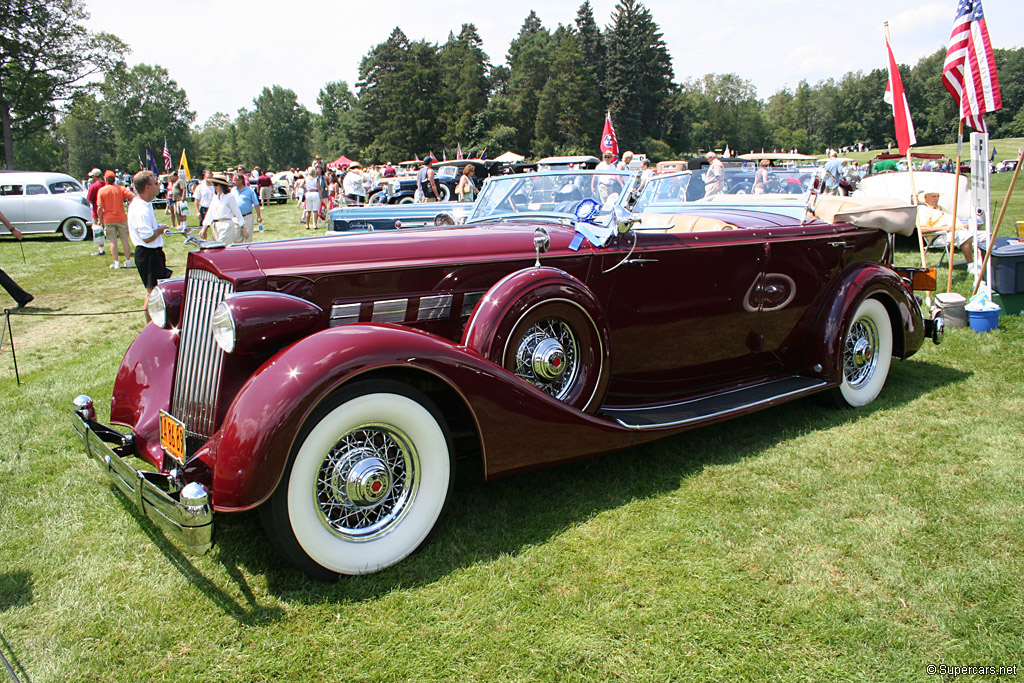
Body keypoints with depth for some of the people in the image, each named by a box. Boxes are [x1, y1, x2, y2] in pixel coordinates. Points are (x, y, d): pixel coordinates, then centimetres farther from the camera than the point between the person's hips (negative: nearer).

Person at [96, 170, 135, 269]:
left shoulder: (101, 190, -4)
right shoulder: (120, 188, 0)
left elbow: (100, 207, -8)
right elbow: (133, 196, -11)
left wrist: (100, 219, 2)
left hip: (108, 219, -1)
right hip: (121, 218, 1)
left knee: (113, 241, 3)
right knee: (124, 240, 8)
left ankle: (116, 262, 2)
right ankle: (128, 261, 8)